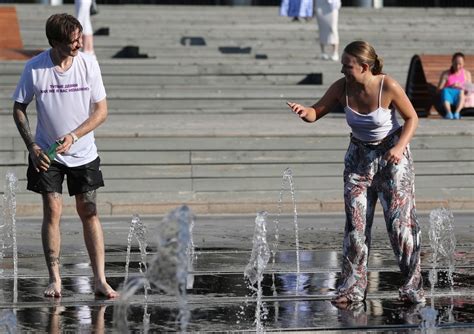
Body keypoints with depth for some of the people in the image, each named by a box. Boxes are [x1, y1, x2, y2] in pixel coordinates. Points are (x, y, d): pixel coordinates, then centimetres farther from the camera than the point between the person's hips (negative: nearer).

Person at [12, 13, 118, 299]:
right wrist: (32, 146, -10)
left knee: (89, 212, 0)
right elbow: (19, 108, 0)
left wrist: (72, 136, -17)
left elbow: (101, 111, -5)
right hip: (47, 155, -1)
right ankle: (55, 280, 2)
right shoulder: (35, 68, -12)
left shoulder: (88, 63, -11)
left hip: (83, 153, 1)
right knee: (52, 211, -5)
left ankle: (100, 280, 1)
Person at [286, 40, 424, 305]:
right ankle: (353, 286, 3)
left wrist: (400, 147, -25)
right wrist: (304, 111, -29)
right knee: (356, 222, -2)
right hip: (359, 156, 3)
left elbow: (412, 118, -11)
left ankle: (413, 286, 3)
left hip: (392, 155, -3)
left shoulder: (388, 87, -23)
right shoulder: (342, 88, -14)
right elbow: (317, 112, -6)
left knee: (401, 219, -6)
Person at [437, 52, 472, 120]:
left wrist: (461, 87, -15)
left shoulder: (466, 74, 11)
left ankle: (457, 112, -55)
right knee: (445, 90, -34)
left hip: (460, 99, 0)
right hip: (448, 99, 0)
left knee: (461, 92, -34)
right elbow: (439, 89, 1)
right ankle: (448, 112, -55)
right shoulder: (446, 74, 7)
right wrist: (450, 87, -16)